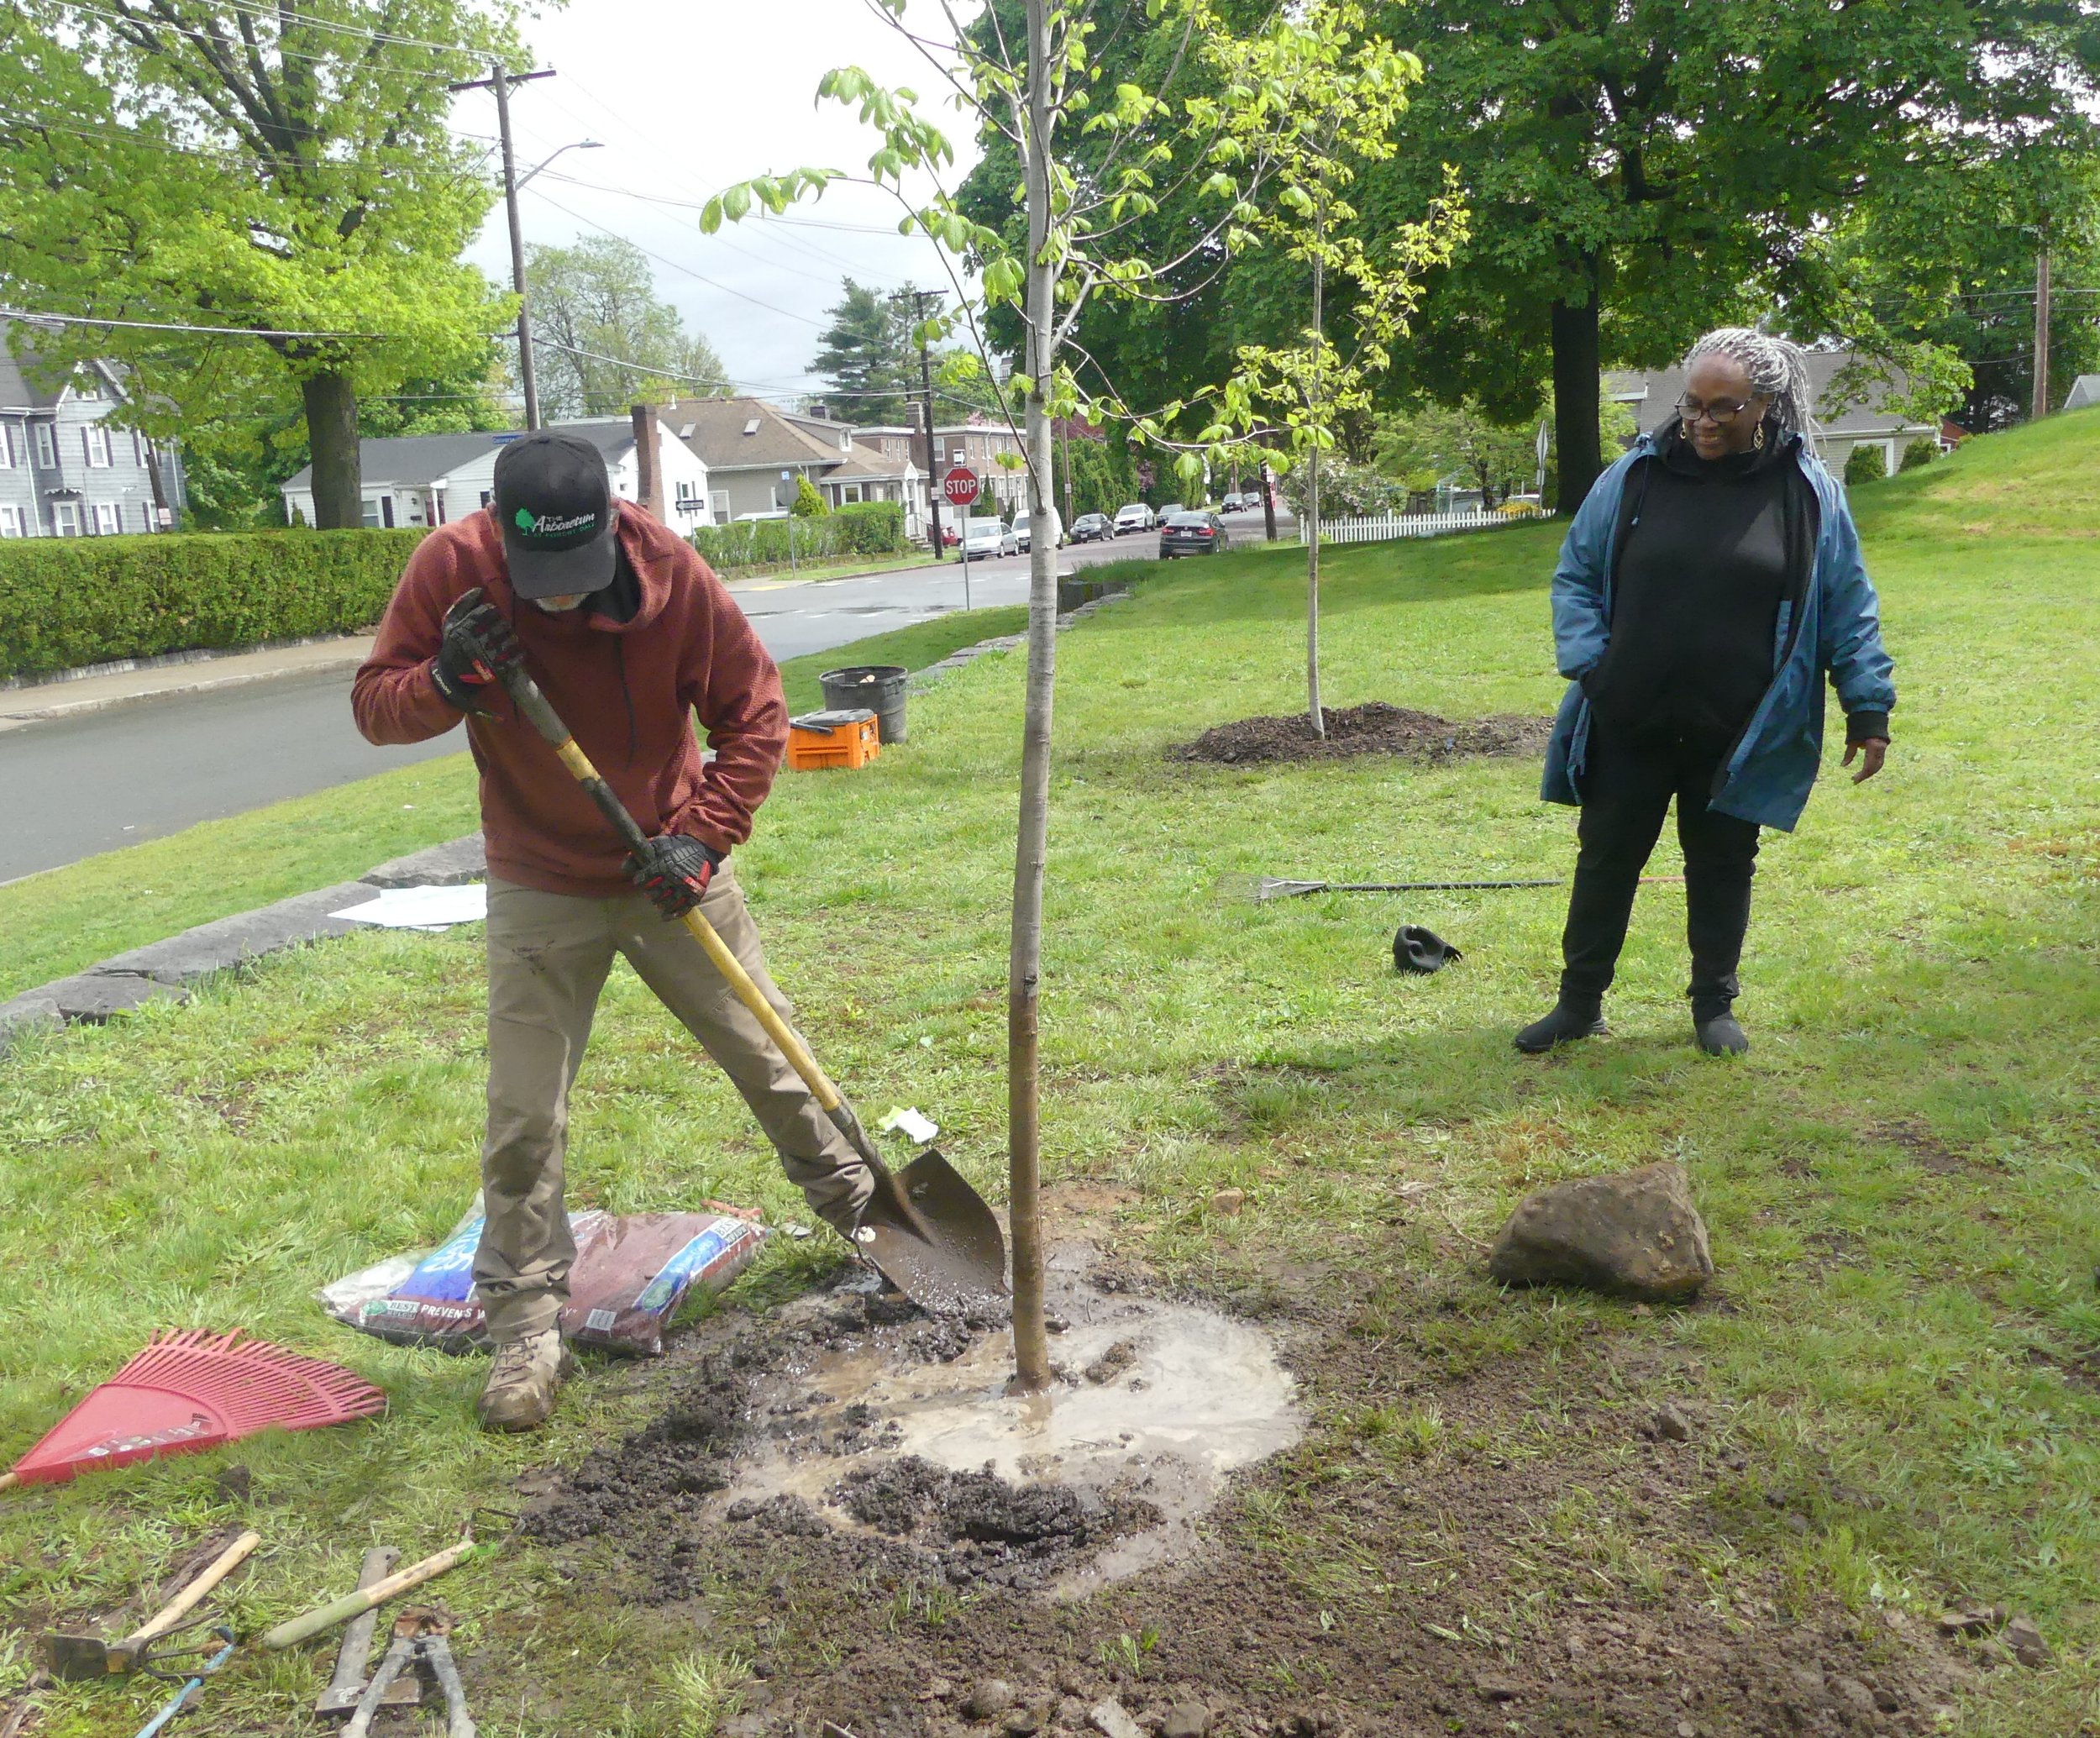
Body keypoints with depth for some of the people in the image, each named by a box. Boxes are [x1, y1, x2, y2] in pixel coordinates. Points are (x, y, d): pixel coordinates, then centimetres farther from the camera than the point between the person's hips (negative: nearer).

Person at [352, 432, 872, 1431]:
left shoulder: (669, 570, -19)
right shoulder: (451, 567, -18)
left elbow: (753, 709, -9)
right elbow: (375, 708, -10)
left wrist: (706, 836, -17)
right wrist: (448, 679, -32)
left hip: (667, 870, 0)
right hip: (540, 892, 0)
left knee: (767, 1054, 13)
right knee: (524, 1117, 0)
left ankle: (856, 1203, 37)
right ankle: (525, 1324, 15)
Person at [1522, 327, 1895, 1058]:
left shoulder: (1809, 493, -2)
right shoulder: (1636, 476, -2)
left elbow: (1849, 610, 3)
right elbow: (1575, 576, 6)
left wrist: (1868, 709, 0)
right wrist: (1588, 663, -6)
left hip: (1738, 736, -1)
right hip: (1629, 725, 1)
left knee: (1723, 868, 12)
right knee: (1605, 859, 9)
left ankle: (1714, 1005, 28)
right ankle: (1579, 1003, 23)